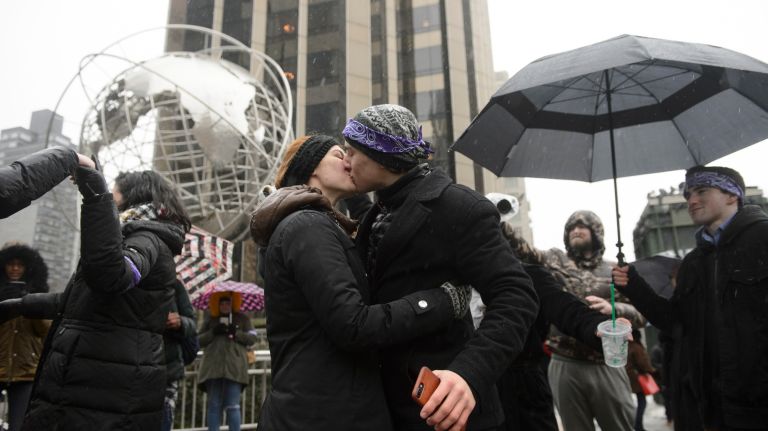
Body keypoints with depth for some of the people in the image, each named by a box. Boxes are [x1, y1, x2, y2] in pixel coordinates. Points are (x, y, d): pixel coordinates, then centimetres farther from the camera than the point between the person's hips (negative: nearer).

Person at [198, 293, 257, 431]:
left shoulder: (243, 319, 17)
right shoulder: (210, 319, 21)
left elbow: (252, 338, 8)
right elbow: (199, 341, 15)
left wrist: (236, 333, -9)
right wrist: (212, 332, -3)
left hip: (234, 367, -2)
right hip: (213, 367, 2)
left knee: (233, 406, -5)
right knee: (214, 406, 2)